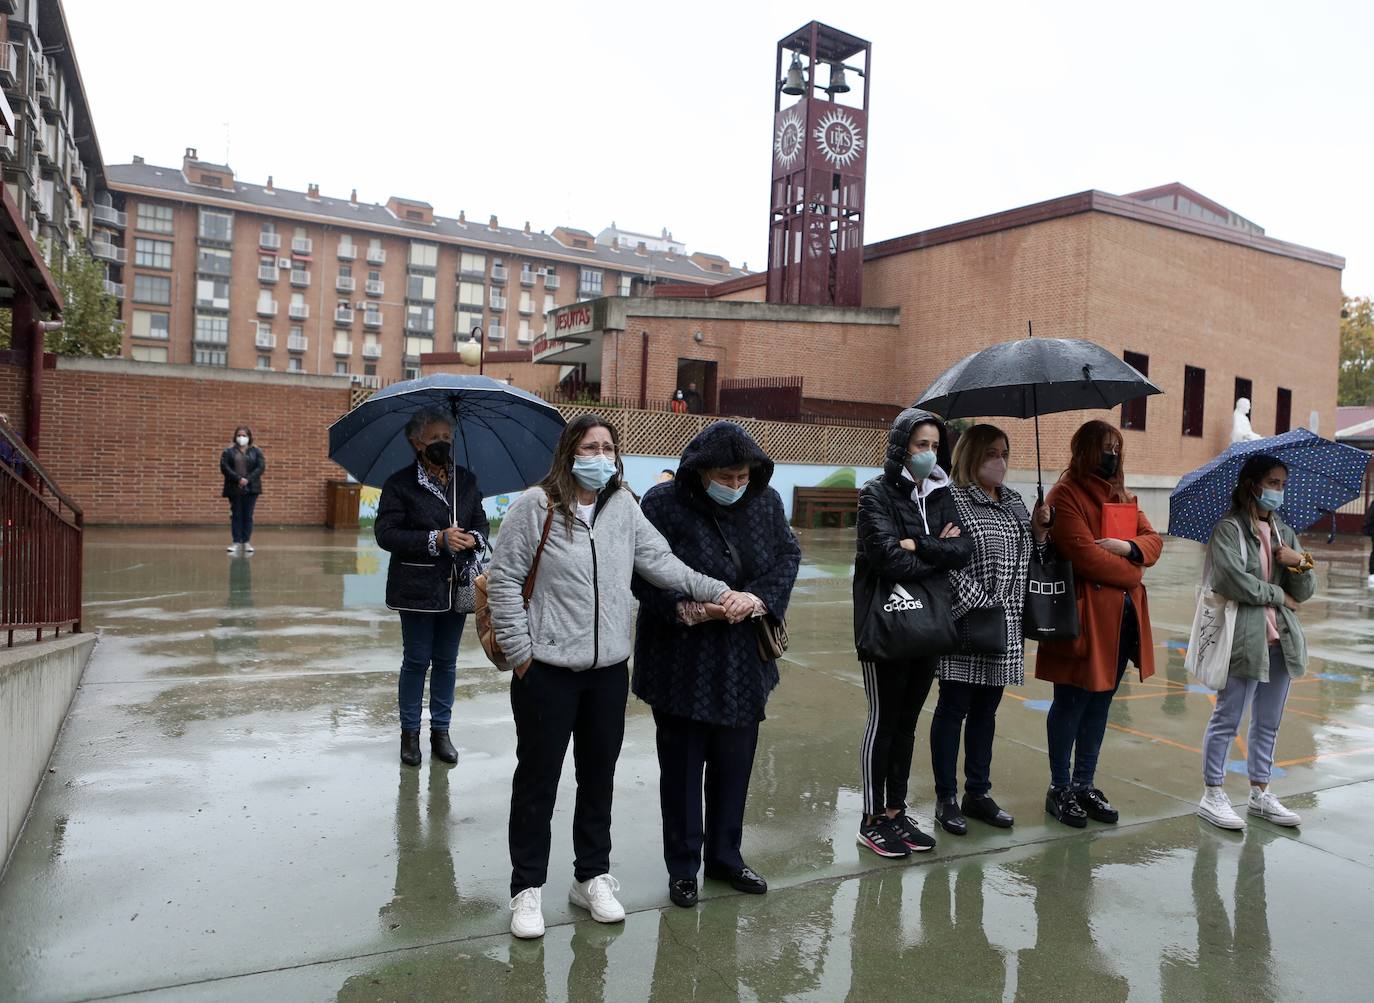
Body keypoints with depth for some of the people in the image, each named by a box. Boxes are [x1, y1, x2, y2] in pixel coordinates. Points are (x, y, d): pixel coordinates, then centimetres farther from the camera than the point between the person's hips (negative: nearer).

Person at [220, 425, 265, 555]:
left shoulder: (256, 451, 6)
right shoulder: (228, 451, 5)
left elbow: (261, 466, -4)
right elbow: (224, 467, -5)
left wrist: (248, 479, -15)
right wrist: (238, 479, -17)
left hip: (251, 488, 0)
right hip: (234, 488, 0)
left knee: (248, 516, 2)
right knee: (236, 516, 3)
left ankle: (247, 542, 6)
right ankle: (236, 542, 6)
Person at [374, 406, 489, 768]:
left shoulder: (466, 480, 8)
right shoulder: (400, 483, -6)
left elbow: (481, 522, 13)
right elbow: (386, 533, -12)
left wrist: (474, 539, -12)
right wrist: (437, 539, -21)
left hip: (457, 586, 4)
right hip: (417, 587, -4)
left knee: (446, 661, 12)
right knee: (416, 660, 6)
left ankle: (441, 730, 25)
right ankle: (409, 732, 21)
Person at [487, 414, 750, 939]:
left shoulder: (624, 506, 4)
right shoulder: (536, 505, -9)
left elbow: (661, 562, 0)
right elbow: (503, 579, -8)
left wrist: (719, 592, -11)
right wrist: (519, 650, -9)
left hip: (609, 671, 5)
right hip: (546, 671, -4)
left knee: (599, 777, 16)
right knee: (537, 779, 8)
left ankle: (592, 876, 35)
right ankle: (527, 887, 25)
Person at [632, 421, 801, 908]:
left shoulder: (766, 502, -1)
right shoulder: (663, 503, -14)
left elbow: (789, 555, 6)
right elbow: (642, 575, -13)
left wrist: (762, 596, -13)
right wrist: (686, 609, -26)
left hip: (744, 662, 4)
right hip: (682, 662, -4)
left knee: (735, 762, 15)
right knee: (682, 764, 9)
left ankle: (725, 856, 34)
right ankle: (682, 866, 26)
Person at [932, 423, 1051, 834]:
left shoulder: (1014, 501, 13)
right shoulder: (951, 500, -10)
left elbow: (1029, 556, 19)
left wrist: (1038, 530, 1)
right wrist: (980, 604, -18)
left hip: (1005, 628, 7)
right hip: (966, 623, -7)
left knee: (986, 709, 15)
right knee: (954, 708, 3)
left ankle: (978, 792, 27)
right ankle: (946, 798, 14)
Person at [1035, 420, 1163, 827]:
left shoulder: (1123, 496, 18)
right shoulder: (1065, 495, -8)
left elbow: (1154, 541, 10)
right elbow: (1082, 552, -18)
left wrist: (1128, 547, -11)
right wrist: (1129, 575, -7)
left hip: (1124, 616, 8)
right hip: (1084, 614, -7)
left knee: (1100, 703, 13)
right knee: (1071, 703, 1)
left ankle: (1084, 785, 24)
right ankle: (1059, 789, 13)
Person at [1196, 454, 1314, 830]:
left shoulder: (1284, 533, 15)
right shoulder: (1229, 529, -6)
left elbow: (1305, 592, 12)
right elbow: (1232, 579, -19)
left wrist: (1299, 564, -8)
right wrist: (1278, 595, -7)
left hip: (1281, 640, 7)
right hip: (1243, 638, -7)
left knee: (1268, 723, 14)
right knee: (1227, 719, 0)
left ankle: (1260, 793, 26)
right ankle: (1212, 794, 9)